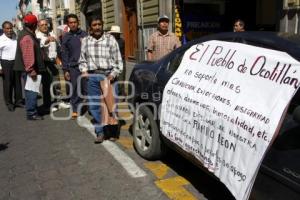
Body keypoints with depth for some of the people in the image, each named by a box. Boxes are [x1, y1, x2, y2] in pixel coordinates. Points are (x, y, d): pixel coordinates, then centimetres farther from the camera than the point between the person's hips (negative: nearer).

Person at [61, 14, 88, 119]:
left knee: (87, 88, -2)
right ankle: (75, 109, 13)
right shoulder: (66, 37, 8)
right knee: (75, 89, 3)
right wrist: (65, 70, 3)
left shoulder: (84, 34, 6)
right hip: (73, 67, 1)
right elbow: (64, 54, 8)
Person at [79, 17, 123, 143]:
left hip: (108, 75, -3)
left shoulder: (110, 39, 0)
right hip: (92, 76, 3)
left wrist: (113, 74, -11)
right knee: (93, 106, 5)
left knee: (111, 103, 1)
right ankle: (100, 131, 18)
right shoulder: (85, 41, 10)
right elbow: (82, 59, 17)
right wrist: (84, 71, 1)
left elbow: (118, 60, -1)